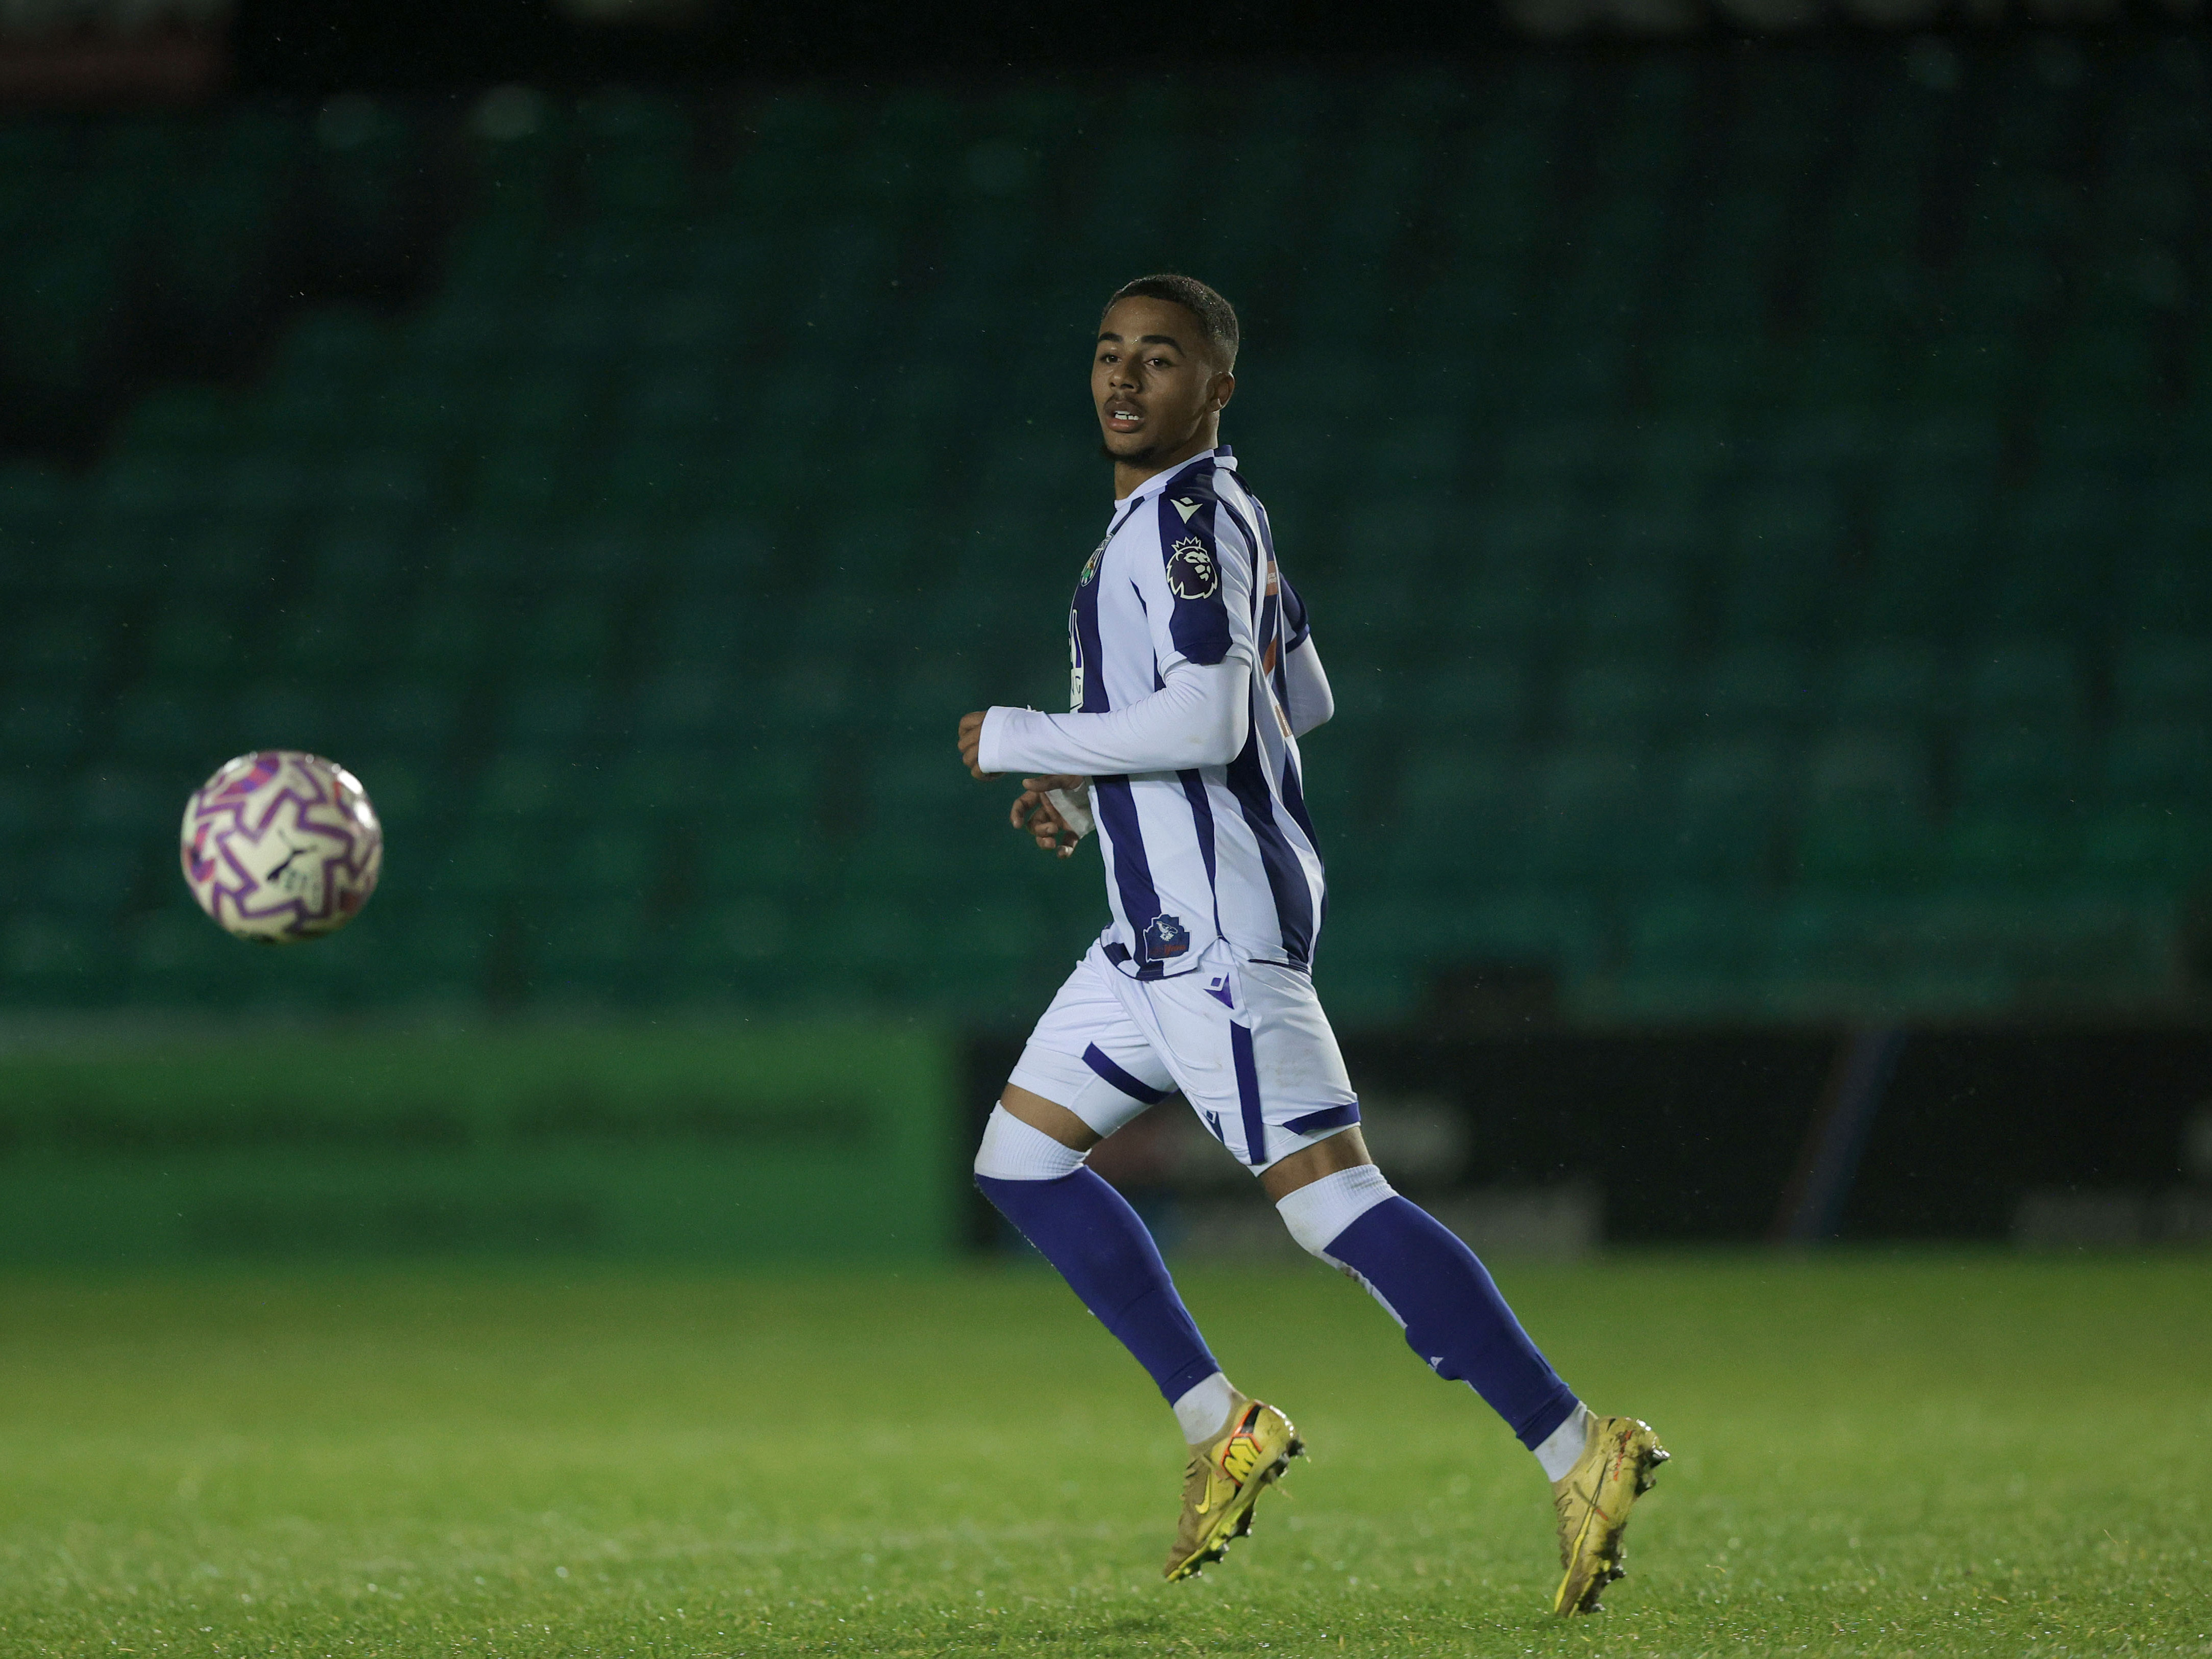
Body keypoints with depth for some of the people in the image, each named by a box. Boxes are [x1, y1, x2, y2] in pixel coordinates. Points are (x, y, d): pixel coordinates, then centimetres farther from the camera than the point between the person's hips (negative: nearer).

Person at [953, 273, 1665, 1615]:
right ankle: (1223, 1427, 12)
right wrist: (1091, 788, 25)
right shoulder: (1220, 516, 18)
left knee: (1331, 1203, -15)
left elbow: (1207, 721, -24)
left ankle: (1579, 1453, -17)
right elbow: (1302, 704, 28)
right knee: (1022, 1158, 14)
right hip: (1162, 930, 11)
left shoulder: (1193, 515, -13)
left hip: (1219, 931, -11)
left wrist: (1018, 741, -13)